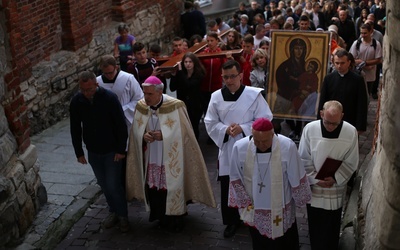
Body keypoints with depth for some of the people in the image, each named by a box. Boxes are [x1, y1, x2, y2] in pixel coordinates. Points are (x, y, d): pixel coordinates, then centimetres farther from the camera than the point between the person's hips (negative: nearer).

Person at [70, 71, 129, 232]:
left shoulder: (110, 98, -20)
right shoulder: (76, 102, -9)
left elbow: (121, 125, -14)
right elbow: (75, 129, 1)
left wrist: (121, 149, -12)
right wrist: (79, 152, 3)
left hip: (112, 151, -4)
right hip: (93, 152, 4)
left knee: (114, 185, -2)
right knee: (104, 185, 15)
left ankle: (123, 216, 18)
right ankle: (113, 211, 35)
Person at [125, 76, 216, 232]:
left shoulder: (175, 106, -17)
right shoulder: (141, 106, -2)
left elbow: (183, 131, -11)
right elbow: (136, 130, 9)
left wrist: (163, 135, -21)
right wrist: (144, 135, -13)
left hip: (171, 159, -4)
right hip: (150, 158, 4)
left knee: (171, 187, 5)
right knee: (153, 187, 11)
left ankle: (175, 221, 26)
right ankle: (159, 216, 34)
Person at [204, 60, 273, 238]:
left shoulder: (254, 94, -11)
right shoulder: (216, 97, -3)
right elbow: (210, 123, 3)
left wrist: (243, 128, -19)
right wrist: (225, 129, -16)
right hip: (227, 150, 2)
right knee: (228, 187, 8)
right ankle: (232, 221, 27)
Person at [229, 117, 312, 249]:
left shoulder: (287, 146, -24)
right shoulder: (240, 147, -19)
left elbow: (296, 177, -9)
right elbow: (235, 178, -5)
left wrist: (300, 199, 2)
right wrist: (246, 202, -4)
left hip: (281, 208, -1)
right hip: (254, 211, 1)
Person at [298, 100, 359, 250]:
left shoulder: (351, 132, -16)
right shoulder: (310, 129, -16)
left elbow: (351, 163, -7)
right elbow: (304, 160, -7)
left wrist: (335, 178, -17)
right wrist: (315, 178, -15)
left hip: (336, 188, 0)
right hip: (314, 186, 0)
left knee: (332, 226, 13)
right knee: (314, 224, 16)